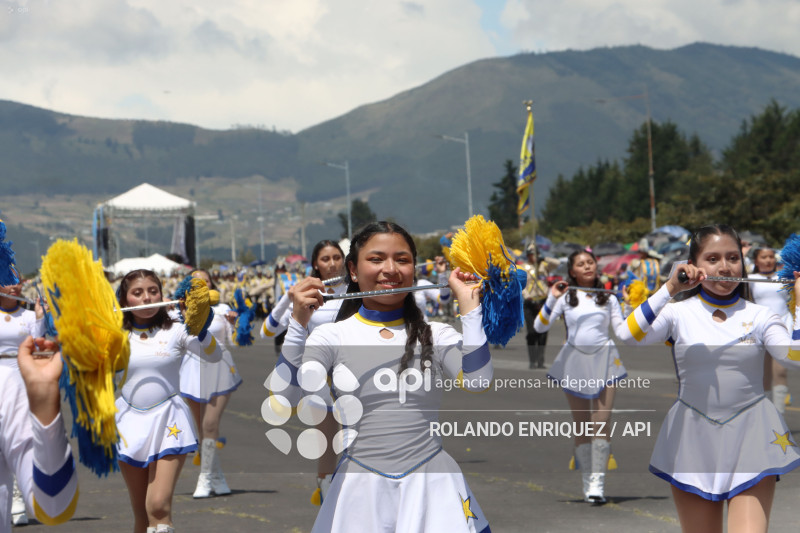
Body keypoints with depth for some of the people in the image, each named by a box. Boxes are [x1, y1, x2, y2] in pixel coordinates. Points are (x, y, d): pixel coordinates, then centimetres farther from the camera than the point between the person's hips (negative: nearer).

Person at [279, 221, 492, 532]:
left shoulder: (436, 335, 1)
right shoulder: (332, 337, -1)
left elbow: (478, 380, -15)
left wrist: (469, 307, -15)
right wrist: (298, 323, -22)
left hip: (430, 481, 1)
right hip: (361, 485, 0)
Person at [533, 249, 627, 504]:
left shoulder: (608, 298, 9)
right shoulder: (566, 297, 4)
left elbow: (622, 330, 7)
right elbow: (539, 327, -5)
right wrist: (552, 299, -14)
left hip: (604, 361, 0)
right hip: (574, 362, 0)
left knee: (602, 422, -9)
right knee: (581, 424, 4)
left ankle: (597, 481, -8)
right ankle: (586, 480, 14)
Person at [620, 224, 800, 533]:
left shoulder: (759, 316, 4)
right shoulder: (679, 313, 2)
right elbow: (629, 335, -16)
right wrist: (670, 289, -21)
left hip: (750, 438, -1)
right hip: (693, 440, 1)